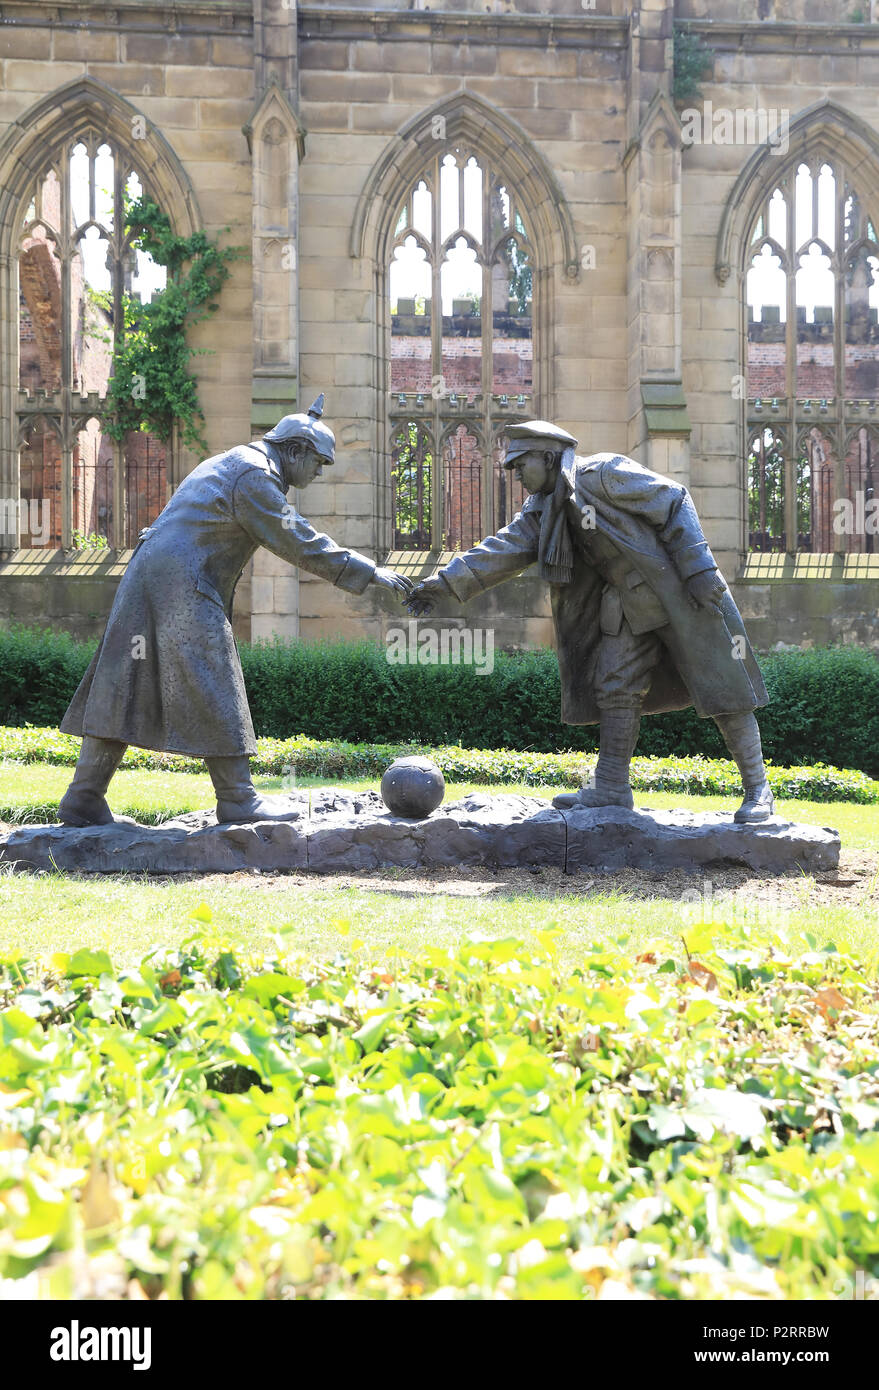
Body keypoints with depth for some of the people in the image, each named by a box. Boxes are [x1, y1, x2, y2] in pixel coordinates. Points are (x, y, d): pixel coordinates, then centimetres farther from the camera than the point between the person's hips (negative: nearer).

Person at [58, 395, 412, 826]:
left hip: (146, 580, 10)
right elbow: (301, 544, -11)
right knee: (214, 693, -4)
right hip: (184, 592, -10)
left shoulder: (227, 464, 24)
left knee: (122, 691, 7)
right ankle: (237, 799, 2)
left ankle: (83, 800, 7)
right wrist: (368, 572, -7)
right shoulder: (254, 476, -9)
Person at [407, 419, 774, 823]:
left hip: (679, 591, -8)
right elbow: (504, 548, 0)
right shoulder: (544, 510, 8)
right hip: (630, 605, 8)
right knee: (615, 688, 5)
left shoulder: (604, 473, -15)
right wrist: (446, 584, -10)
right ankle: (611, 787, 12)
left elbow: (675, 502, -14)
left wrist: (699, 569, -20)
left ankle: (757, 789, 3)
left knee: (721, 688, -3)